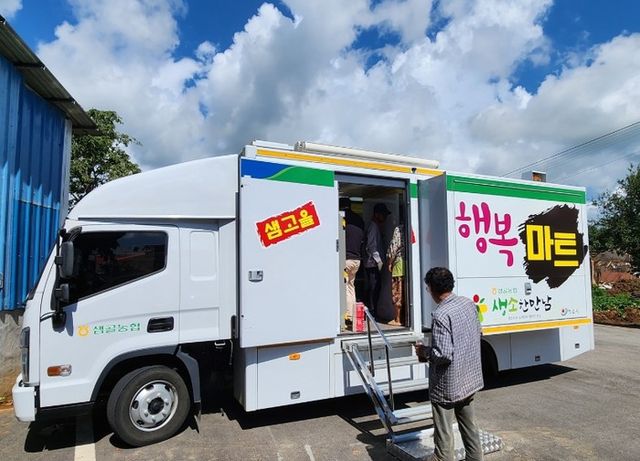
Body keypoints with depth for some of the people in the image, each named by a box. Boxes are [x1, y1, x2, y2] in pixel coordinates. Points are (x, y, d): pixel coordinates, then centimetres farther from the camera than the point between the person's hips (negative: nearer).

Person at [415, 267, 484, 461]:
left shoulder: (441, 315, -26)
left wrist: (424, 352, -11)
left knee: (444, 435, 8)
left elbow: (444, 355, -28)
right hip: (470, 379, 8)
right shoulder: (468, 303, -2)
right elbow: (478, 332, 12)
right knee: (469, 426, 25)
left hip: (447, 386, -8)